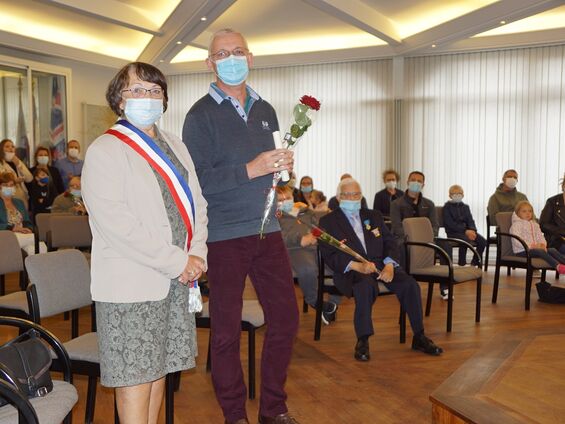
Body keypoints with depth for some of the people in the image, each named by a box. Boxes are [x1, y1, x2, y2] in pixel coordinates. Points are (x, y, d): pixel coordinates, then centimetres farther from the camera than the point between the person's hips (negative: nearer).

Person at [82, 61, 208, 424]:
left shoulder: (174, 147, 15)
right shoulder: (105, 151, -7)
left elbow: (197, 203, 16)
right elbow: (115, 224, -17)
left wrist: (197, 254, -2)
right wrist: (177, 262, -17)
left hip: (177, 280, 7)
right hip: (132, 283, -6)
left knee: (158, 367, 14)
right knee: (135, 376, -1)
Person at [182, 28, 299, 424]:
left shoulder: (265, 110, 13)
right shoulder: (201, 115, -6)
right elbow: (196, 181, -16)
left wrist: (284, 165, 0)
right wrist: (250, 170, -23)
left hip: (267, 230, 6)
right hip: (225, 236, -5)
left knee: (286, 318, 9)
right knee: (226, 331, 5)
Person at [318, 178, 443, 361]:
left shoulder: (374, 216, 22)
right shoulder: (328, 221, 7)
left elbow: (389, 243, 13)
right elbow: (330, 255, -5)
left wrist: (389, 264, -10)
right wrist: (357, 266, -22)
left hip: (380, 264, 4)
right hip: (350, 270, -4)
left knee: (410, 284, -21)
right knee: (366, 286, -38)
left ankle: (419, 337, -6)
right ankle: (362, 342, -25)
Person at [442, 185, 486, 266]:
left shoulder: (465, 207, 19)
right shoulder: (447, 207, 1)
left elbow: (470, 220, 9)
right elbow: (450, 223, -11)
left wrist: (472, 230, -15)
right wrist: (465, 231, -20)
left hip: (467, 231, 6)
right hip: (453, 232, -5)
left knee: (483, 241, -19)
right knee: (465, 240, -37)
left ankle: (475, 262, -4)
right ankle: (462, 263, -21)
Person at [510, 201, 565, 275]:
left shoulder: (534, 224, 23)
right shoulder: (516, 225, -1)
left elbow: (540, 237, 16)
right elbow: (517, 241, -14)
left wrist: (542, 244, -9)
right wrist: (531, 246, -21)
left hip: (535, 248, 7)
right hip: (521, 251, -7)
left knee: (552, 250, -19)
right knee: (541, 251, -34)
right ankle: (558, 266, -54)